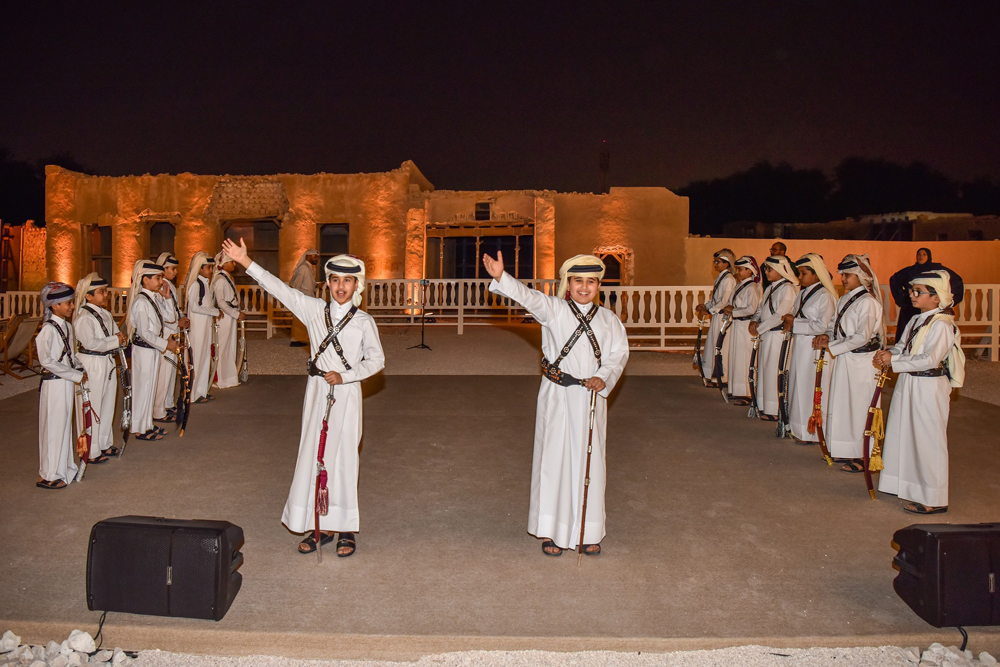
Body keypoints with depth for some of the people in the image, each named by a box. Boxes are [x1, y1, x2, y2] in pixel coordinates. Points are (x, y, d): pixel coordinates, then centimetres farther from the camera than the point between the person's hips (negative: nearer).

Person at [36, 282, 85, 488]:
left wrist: (80, 369, 1)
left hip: (68, 381, 8)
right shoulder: (48, 329, -15)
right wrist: (75, 375, -19)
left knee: (65, 424, 16)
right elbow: (47, 360, -22)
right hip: (53, 383, -8)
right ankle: (48, 475, 10)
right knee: (53, 426, -1)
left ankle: (64, 468, 28)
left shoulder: (67, 326, 11)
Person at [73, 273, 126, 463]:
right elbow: (91, 343, -25)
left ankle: (105, 444, 31)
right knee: (92, 408, -2)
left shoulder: (106, 314, 12)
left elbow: (116, 333, 16)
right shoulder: (84, 317, -15)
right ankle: (91, 452, 8)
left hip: (107, 362, 9)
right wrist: (115, 341, -17)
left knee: (108, 405, 17)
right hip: (91, 365, -9)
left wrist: (119, 337, -7)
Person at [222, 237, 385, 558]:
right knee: (313, 455, 5)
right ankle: (320, 526, 18)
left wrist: (345, 376, -11)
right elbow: (281, 290, 2)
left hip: (346, 393, -3)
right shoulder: (315, 309, 5)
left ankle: (346, 529, 13)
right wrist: (246, 262, -3)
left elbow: (376, 360, 0)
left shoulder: (364, 321, -1)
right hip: (317, 390, 3)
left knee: (343, 457, 0)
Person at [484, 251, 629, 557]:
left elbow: (619, 352, 5)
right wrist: (500, 277, -35)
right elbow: (528, 296, -17)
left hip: (592, 398, 3)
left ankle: (589, 532, 22)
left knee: (590, 462, 8)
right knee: (554, 457, 2)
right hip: (557, 397, -2)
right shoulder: (553, 309, -1)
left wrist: (604, 378, -14)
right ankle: (551, 531, 15)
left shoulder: (609, 319, 8)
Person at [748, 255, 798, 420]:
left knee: (773, 371, -5)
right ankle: (764, 406, 22)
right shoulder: (769, 289, 15)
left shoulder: (787, 288, -13)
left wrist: (759, 329, -14)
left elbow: (780, 316, -19)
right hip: (765, 334, 9)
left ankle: (774, 411, 2)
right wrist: (754, 321, -1)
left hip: (777, 334, -9)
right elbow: (761, 309, 20)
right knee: (763, 369, 12)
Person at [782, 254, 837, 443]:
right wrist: (790, 320, -4)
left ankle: (812, 432, 7)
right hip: (800, 346, 8)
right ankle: (799, 427, 21)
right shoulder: (801, 294, 14)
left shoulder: (825, 296, -12)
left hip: (815, 348, -8)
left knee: (811, 388, -3)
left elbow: (822, 326, -20)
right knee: (798, 385, 11)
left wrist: (794, 324, -15)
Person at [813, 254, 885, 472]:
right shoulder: (844, 300, 12)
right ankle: (847, 452, 24)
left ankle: (864, 458, 6)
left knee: (859, 408, -3)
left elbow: (862, 336, -20)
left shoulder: (867, 302, -14)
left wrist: (831, 347, -17)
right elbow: (836, 326, 19)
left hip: (861, 362, -8)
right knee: (842, 405, 13)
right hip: (844, 360, 9)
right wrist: (826, 336, -3)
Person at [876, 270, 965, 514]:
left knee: (928, 441, -2)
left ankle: (934, 500, 8)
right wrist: (888, 353, -9)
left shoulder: (941, 325, -16)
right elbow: (901, 346, 13)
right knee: (906, 435, 15)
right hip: (908, 384, 9)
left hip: (929, 388, -9)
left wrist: (893, 361, -21)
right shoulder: (915, 321, 10)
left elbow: (929, 359, -24)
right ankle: (910, 485, 29)